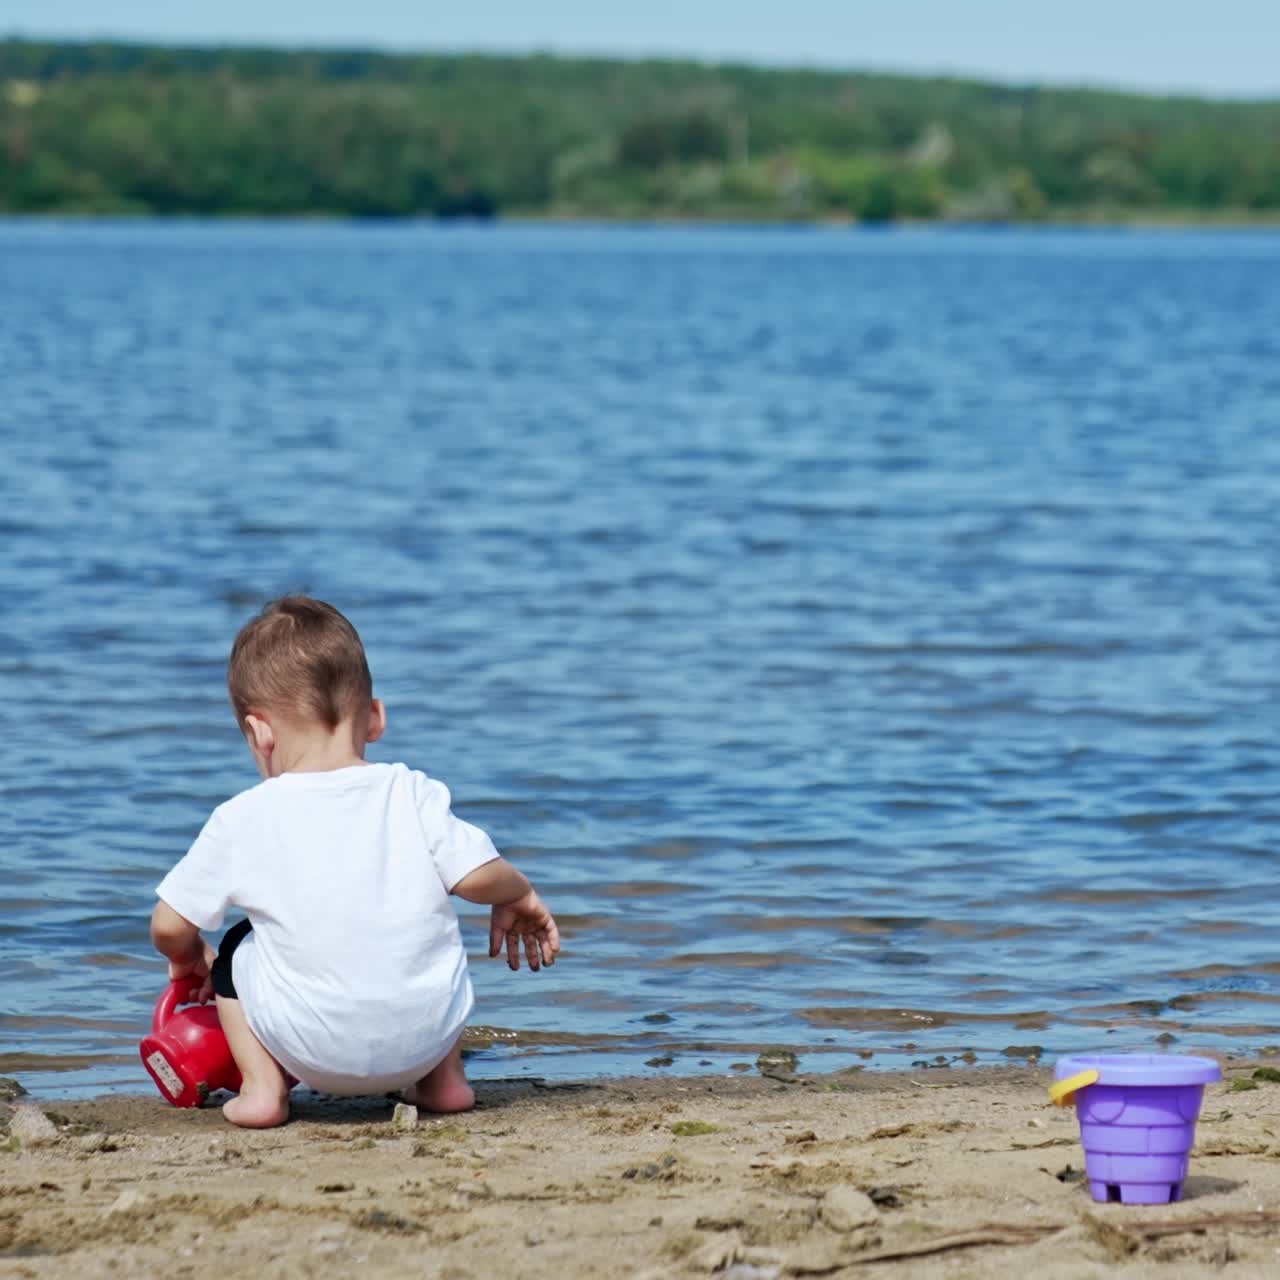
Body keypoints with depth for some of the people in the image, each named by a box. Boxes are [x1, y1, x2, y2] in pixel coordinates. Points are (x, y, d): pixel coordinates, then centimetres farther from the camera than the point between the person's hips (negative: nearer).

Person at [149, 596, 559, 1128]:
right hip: (427, 1036, 2)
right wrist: (520, 898, 18)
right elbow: (479, 876, -6)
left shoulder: (244, 819, -4)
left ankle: (262, 1086, 8)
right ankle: (444, 1079, 26)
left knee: (237, 950, 25)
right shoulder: (412, 795, -2)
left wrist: (189, 959, 26)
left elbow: (170, 926, 2)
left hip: (315, 1051, -2)